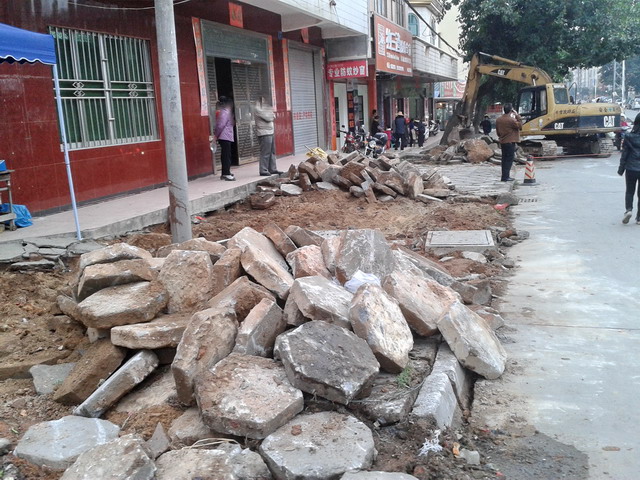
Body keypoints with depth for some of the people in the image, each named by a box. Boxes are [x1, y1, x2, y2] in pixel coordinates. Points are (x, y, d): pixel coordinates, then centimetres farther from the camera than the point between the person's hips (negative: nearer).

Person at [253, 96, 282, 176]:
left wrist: (271, 114, -8)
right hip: (264, 133, -9)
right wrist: (272, 112, 2)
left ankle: (273, 169, 19)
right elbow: (268, 118, -16)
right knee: (265, 153, -6)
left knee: (272, 152, 12)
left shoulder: (264, 106, 16)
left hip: (269, 132, 9)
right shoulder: (257, 108, -13)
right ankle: (263, 170, 0)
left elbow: (272, 117, 12)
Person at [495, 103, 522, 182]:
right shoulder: (511, 120, -16)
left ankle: (504, 176, 17)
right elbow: (520, 126, -8)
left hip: (502, 142, 7)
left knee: (505, 159, 14)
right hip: (510, 142, -7)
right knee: (509, 159, -3)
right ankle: (505, 177, -8)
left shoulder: (498, 119, 6)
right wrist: (517, 116, -6)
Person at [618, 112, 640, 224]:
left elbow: (624, 154, -3)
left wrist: (621, 169, 5)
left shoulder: (629, 137, -7)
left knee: (629, 191, 16)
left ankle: (628, 209, -6)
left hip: (631, 169, 0)